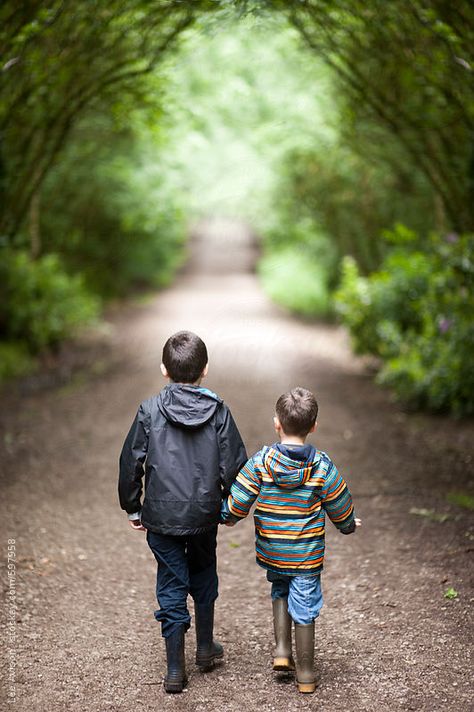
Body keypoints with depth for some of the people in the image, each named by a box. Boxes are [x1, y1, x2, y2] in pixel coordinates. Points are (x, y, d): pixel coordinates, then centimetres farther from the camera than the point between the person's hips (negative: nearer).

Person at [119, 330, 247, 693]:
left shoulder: (150, 411, -9)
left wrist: (132, 508, 9)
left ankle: (175, 670, 13)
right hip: (205, 514, 1)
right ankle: (205, 647, 37)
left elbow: (131, 463, -5)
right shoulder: (219, 411, -8)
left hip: (161, 516, -1)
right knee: (204, 575, 24)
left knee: (171, 586, 10)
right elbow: (234, 466, -5)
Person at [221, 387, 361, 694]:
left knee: (280, 591, 28)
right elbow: (340, 507, -1)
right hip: (307, 554, -1)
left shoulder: (261, 462, -13)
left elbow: (236, 504, -11)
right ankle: (305, 673, 21)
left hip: (271, 552, 1)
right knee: (305, 609, 10)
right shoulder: (322, 466, -12)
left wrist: (228, 517, 11)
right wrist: (349, 525, 20)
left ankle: (282, 650, 19)